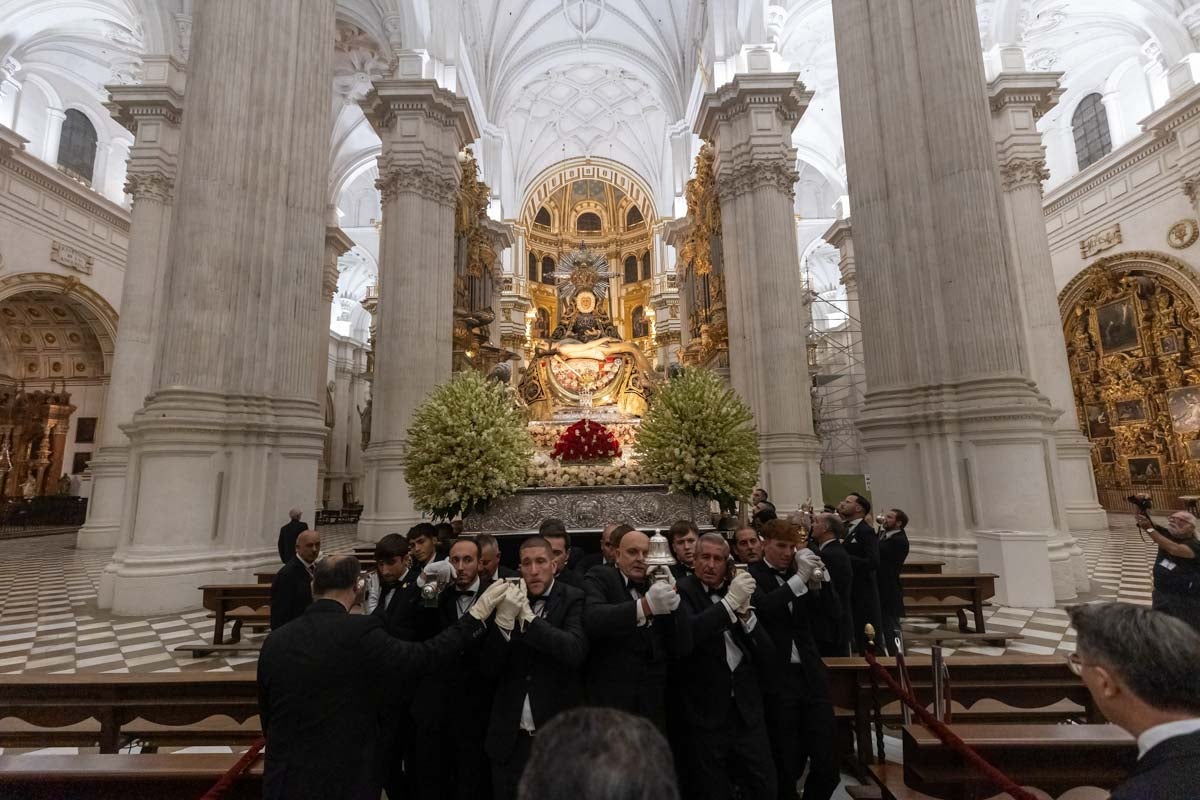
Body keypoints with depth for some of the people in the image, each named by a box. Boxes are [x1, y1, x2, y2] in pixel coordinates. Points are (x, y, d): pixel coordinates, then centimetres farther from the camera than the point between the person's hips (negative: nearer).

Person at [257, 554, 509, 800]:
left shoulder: (275, 639, -5)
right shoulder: (359, 632, -23)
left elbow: (267, 714, 7)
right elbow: (426, 656, -20)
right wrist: (476, 617, -11)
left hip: (283, 779, 5)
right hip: (343, 779, -5)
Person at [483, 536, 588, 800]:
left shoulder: (573, 599, -9)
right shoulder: (508, 600, 0)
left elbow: (575, 651, -24)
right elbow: (489, 669, -5)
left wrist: (528, 616, -25)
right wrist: (503, 619, -20)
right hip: (510, 737, 3)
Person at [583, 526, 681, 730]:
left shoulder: (656, 584, 10)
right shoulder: (600, 577, -3)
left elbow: (675, 647, 6)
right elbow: (591, 619, -23)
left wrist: (670, 603, -10)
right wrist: (644, 605, -32)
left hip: (653, 701, 4)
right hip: (610, 700, -4)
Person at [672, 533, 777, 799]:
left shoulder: (738, 591, 4)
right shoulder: (682, 591, -9)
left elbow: (766, 652, 2)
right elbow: (684, 637, -28)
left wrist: (744, 611, -15)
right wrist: (730, 602, -26)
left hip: (747, 710, 4)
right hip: (704, 714, -3)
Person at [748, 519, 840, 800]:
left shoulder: (795, 572, 8)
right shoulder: (752, 575, -6)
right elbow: (762, 608, -24)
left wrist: (818, 576, -6)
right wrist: (800, 579, -25)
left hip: (811, 675, 4)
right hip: (777, 680, -4)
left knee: (827, 764, 7)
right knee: (787, 766, 7)